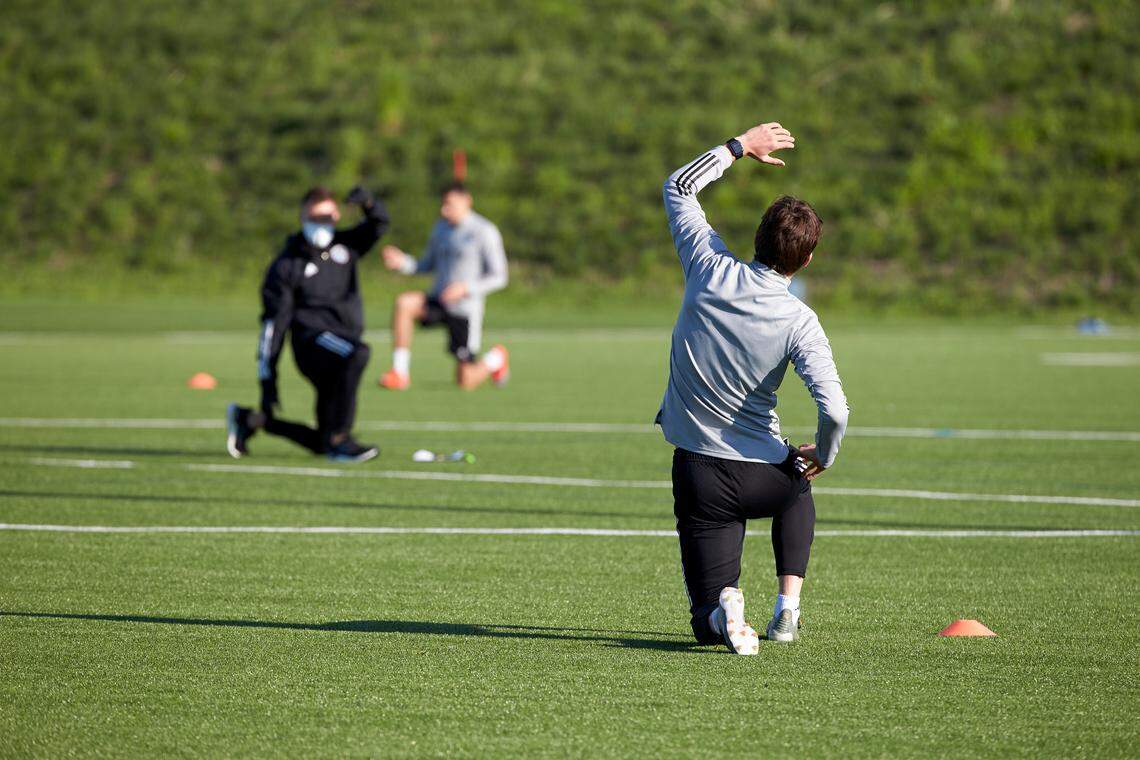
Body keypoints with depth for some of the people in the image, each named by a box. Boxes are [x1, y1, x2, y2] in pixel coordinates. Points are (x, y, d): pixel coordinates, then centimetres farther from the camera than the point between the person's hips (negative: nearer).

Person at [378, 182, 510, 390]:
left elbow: (499, 277, -9)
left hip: (466, 309, -5)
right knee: (403, 303, -29)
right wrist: (403, 263, -5)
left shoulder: (484, 232, -9)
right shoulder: (441, 228, 9)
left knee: (465, 382, -3)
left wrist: (466, 288, -23)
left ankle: (496, 359, 32)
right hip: (438, 301, 5)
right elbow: (427, 265, 17)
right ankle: (400, 373, -24)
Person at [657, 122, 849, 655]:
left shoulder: (710, 270, -10)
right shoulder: (799, 321, -14)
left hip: (697, 473, 1)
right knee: (798, 490, 38)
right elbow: (834, 411, -22)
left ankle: (722, 611, -28)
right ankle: (788, 609, 21)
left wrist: (742, 146, 13)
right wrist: (822, 458, -1)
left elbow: (679, 186, 6)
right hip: (764, 476, -1)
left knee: (707, 619, 9)